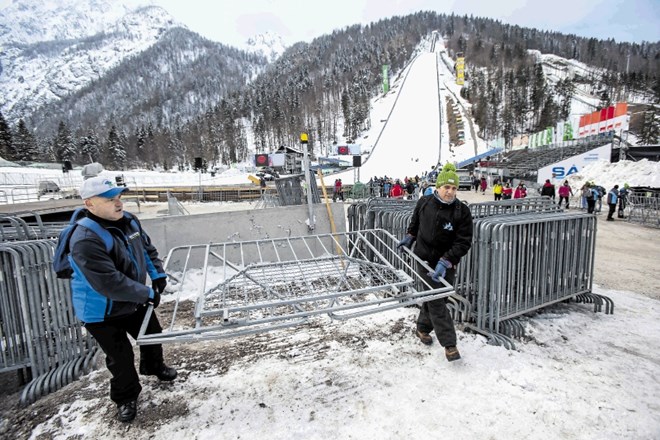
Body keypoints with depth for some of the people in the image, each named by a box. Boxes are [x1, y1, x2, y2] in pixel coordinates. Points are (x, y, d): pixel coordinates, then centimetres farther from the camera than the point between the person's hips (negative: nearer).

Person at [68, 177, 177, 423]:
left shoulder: (128, 221, -8)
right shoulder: (85, 240, -33)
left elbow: (147, 247, 9)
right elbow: (110, 284, -35)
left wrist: (157, 274, -2)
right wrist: (148, 294, -26)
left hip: (134, 302, 7)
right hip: (102, 313, -7)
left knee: (153, 334, 23)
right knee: (121, 357, 7)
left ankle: (153, 367, 54)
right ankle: (125, 398, 35)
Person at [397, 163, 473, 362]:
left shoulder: (462, 211, -13)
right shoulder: (424, 203, -7)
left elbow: (463, 243, -15)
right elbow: (415, 222, 16)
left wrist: (445, 262, -24)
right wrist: (408, 238, 14)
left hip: (447, 264, 1)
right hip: (425, 259, 0)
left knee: (435, 298, 14)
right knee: (436, 302, -3)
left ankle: (422, 328, 39)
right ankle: (449, 344, 8)